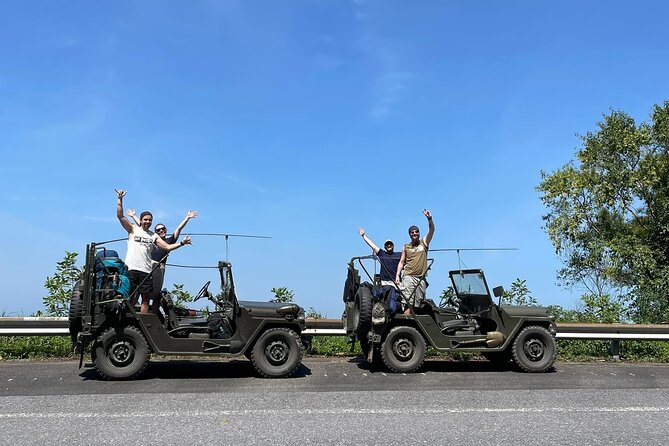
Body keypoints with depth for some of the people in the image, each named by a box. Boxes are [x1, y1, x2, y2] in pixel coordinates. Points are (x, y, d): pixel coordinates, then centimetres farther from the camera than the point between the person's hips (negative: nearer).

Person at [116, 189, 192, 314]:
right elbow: (120, 216, 0)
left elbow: (167, 247, 10)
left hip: (146, 271, 3)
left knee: (146, 299, 1)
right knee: (129, 297, -3)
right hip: (131, 268, -3)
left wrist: (181, 243, -2)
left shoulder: (154, 236, 16)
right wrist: (120, 199, -8)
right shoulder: (133, 229, 10)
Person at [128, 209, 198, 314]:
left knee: (156, 293, -5)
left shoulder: (169, 240, 18)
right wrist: (133, 216, 34)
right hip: (147, 265, 2)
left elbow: (179, 228, 11)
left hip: (159, 267, -1)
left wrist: (187, 218, 5)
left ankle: (155, 313, -1)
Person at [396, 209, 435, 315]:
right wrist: (397, 275, 0)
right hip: (409, 277, -1)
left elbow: (431, 230, -1)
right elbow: (401, 262, 13)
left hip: (421, 278, 1)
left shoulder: (424, 243, 13)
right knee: (408, 303, -13)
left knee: (417, 304, 1)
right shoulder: (406, 247, 14)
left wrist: (429, 219, -19)